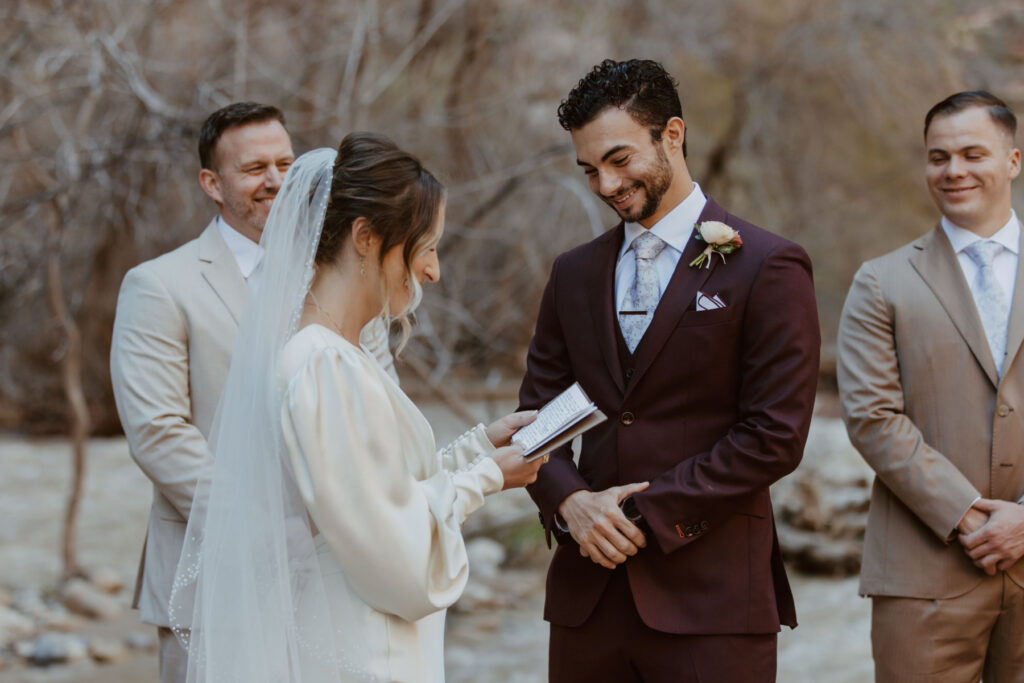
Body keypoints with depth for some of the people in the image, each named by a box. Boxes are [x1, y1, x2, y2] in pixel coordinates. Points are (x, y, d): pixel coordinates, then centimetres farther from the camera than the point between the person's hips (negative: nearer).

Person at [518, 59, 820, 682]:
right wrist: (569, 502, -6)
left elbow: (774, 437, -8)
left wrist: (646, 512, -11)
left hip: (711, 591, -4)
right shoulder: (575, 274, 14)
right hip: (590, 587, 5)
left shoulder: (768, 268, -3)